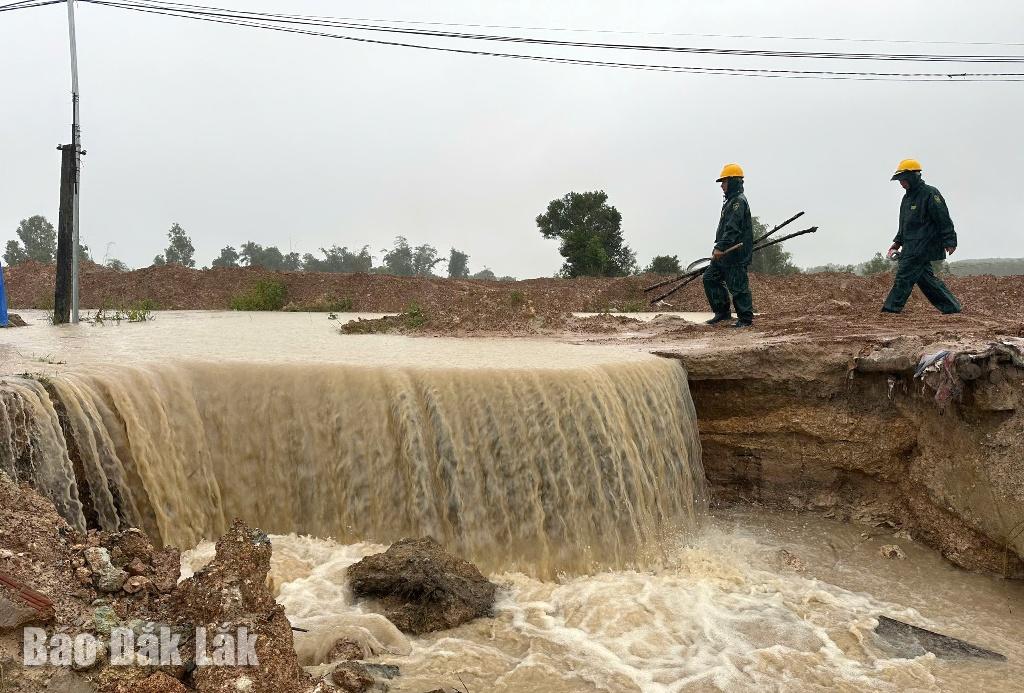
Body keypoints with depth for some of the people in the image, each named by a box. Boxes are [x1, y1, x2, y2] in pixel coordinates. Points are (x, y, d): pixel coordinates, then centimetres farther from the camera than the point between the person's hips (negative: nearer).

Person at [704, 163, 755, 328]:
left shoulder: (739, 201, -13)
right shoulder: (731, 201, 19)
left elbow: (733, 228, -23)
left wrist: (721, 247, -29)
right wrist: (719, 248, 25)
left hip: (736, 254, -10)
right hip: (725, 253, 10)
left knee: (737, 286, -6)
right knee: (710, 278, 9)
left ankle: (746, 318, 3)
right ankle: (722, 312, 15)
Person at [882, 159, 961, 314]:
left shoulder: (930, 194, -10)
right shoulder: (907, 198, 18)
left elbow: (944, 220, -13)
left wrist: (950, 242, -15)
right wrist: (898, 242, 19)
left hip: (922, 246, -9)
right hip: (911, 247, 10)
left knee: (904, 275, -12)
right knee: (925, 278, 10)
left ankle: (892, 308, -10)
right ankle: (952, 307, 16)